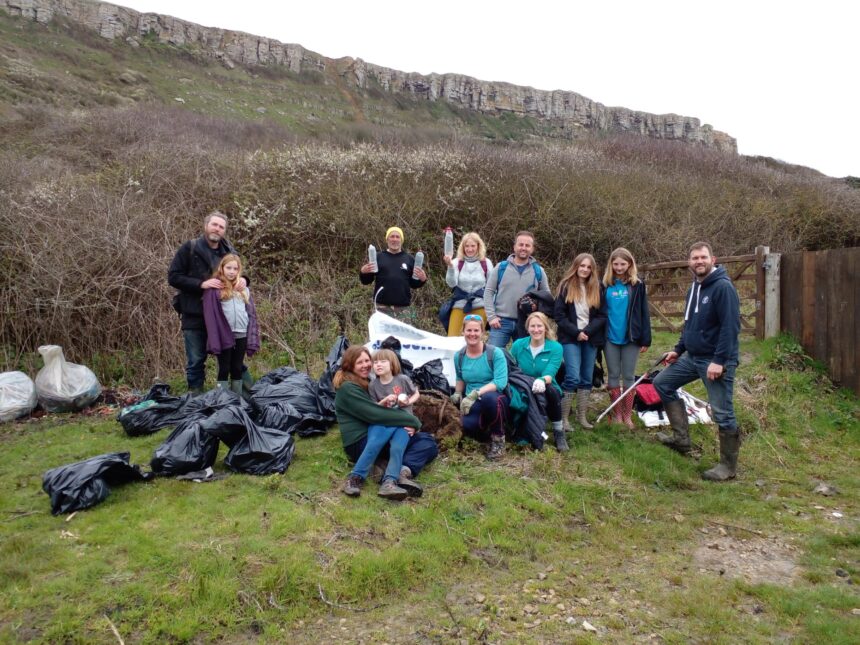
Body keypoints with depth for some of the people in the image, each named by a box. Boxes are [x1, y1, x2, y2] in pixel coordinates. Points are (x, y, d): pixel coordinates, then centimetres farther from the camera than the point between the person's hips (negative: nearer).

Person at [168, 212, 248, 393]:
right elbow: (173, 277, -6)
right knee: (196, 361, 6)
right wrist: (201, 284, -19)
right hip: (194, 315, -3)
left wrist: (242, 280, -6)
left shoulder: (229, 252, 7)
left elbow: (236, 274, 19)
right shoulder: (189, 248, -3)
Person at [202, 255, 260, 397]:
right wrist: (214, 340, -15)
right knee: (224, 369, 4)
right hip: (224, 336, -4)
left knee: (237, 369, 12)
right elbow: (210, 315, -7)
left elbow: (251, 314, 12)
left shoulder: (243, 289, 13)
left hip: (242, 335, 4)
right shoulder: (214, 288, -2)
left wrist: (253, 340, 4)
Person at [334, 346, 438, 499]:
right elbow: (374, 414, -20)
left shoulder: (367, 382, 20)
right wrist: (413, 421, -17)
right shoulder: (347, 388, -9)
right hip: (360, 444, -8)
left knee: (428, 442, -5)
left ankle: (403, 470, -33)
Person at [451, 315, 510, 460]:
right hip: (473, 404, 3)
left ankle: (498, 439, -13)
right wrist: (457, 394, 2)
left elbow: (501, 382, -21)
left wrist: (475, 394, -29)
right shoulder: (459, 356, 4)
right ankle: (485, 435, 8)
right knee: (469, 425, -32)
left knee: (488, 397, -41)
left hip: (496, 401, -3)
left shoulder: (495, 353, -12)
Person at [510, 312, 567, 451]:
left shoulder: (555, 348, -4)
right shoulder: (518, 345, 2)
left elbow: (550, 374, -18)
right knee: (539, 398, -34)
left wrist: (542, 380, -41)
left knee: (548, 389, -35)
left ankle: (558, 432, -16)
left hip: (548, 392, 0)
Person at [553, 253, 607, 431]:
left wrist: (587, 331, -11)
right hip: (570, 338, -3)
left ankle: (582, 416, 17)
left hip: (591, 338, 4)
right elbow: (559, 315, -5)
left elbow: (602, 315, 3)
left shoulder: (598, 288, 7)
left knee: (587, 379, 7)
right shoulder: (566, 286, -1)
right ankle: (564, 418, -4)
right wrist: (576, 332, -13)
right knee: (573, 377, -12)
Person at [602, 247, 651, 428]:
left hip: (630, 338, -1)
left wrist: (645, 339, -5)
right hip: (610, 338, 1)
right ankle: (617, 413, 19)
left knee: (628, 376, 6)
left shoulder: (637, 284, 0)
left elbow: (643, 313, -1)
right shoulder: (605, 284, 2)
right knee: (614, 375, 8)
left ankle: (628, 415, 16)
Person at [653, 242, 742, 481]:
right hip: (692, 357, 9)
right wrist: (678, 349, 16)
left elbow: (730, 327, -23)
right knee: (662, 383, 13)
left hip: (716, 361, -9)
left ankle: (728, 466, 13)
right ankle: (681, 438, 21)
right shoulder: (694, 288, 12)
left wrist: (719, 361, -26)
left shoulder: (723, 287, -16)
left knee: (722, 413, -3)